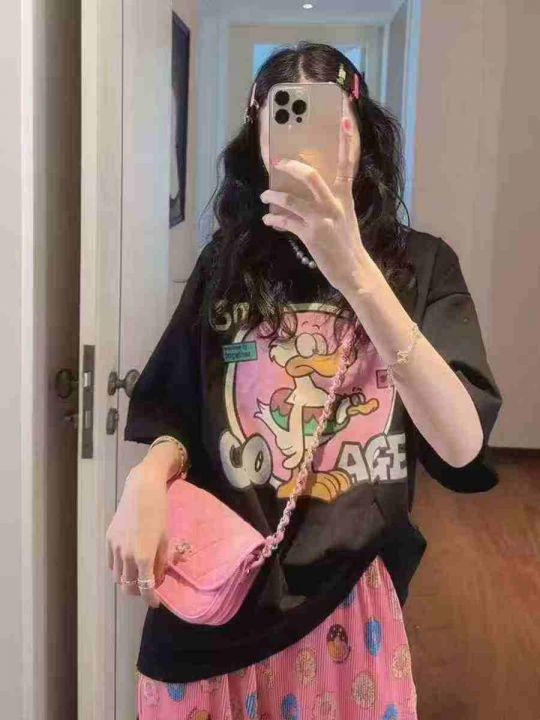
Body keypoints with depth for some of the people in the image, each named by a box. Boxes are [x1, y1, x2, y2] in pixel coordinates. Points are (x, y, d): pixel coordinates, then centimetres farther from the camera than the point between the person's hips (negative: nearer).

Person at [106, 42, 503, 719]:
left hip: (348, 594, -1)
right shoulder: (229, 260, -1)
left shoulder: (420, 264, -7)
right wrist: (147, 480, -17)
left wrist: (353, 270, -31)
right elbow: (179, 417, 6)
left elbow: (462, 446, -21)